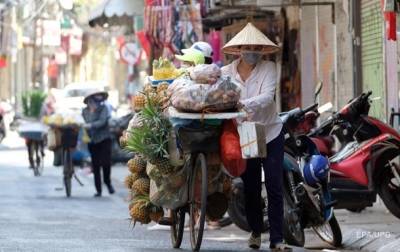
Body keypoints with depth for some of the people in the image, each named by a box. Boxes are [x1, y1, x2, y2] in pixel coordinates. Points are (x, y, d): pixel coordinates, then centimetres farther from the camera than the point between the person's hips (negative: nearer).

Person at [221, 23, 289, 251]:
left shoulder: (268, 68, -8)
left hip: (270, 133, -2)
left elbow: (267, 97, -23)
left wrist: (243, 104, -38)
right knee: (251, 188, 9)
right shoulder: (227, 72, -3)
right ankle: (256, 231, 28)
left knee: (274, 187, -6)